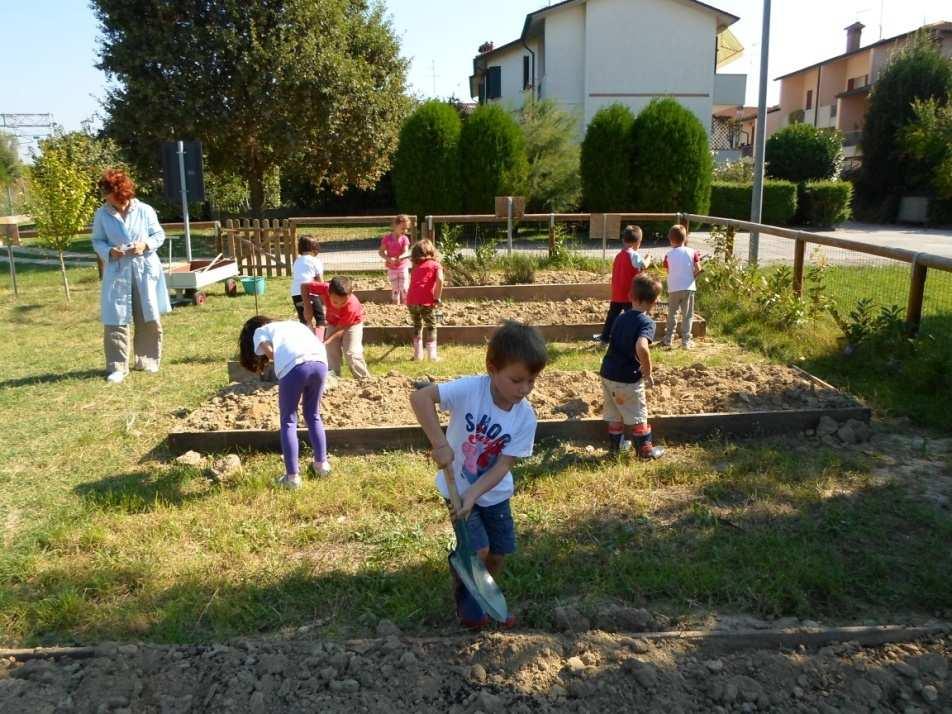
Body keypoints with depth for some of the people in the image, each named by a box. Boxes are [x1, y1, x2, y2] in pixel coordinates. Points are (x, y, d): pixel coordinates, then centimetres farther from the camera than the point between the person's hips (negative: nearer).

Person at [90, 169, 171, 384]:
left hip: (145, 270, 0)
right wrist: (109, 251, -12)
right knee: (115, 321, -3)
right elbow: (97, 241, 7)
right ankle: (117, 366, 5)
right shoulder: (102, 214, -2)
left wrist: (146, 245, -13)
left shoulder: (145, 210, -5)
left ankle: (147, 360, 25)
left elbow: (159, 235, 5)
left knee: (149, 319, 8)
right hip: (117, 272, 0)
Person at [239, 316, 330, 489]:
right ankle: (321, 463, 31)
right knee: (313, 415, 25)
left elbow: (270, 352, 4)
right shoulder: (292, 323, 40)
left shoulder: (259, 332, 26)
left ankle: (292, 476, 9)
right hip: (320, 362, 5)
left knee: (288, 422, 11)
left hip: (294, 366, -4)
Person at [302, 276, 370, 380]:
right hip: (333, 322, 4)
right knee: (331, 354, -1)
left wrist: (326, 342, -43)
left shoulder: (352, 307, -42)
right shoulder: (326, 288, -36)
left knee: (351, 354, -14)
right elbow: (304, 286, -21)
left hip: (352, 323, -4)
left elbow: (340, 329, -32)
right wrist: (307, 307, -28)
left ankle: (365, 380, -2)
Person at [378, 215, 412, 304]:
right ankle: (396, 305, 20)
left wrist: (400, 258, -41)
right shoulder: (387, 238, -9)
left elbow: (406, 252, -19)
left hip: (403, 267, 0)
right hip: (392, 268, 0)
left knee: (404, 288, -1)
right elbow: (381, 251, -7)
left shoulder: (404, 239, -8)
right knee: (395, 288, 8)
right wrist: (388, 259, -25)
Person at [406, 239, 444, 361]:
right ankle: (432, 355, 9)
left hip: (411, 301, 4)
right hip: (426, 301, -4)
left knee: (417, 326, 23)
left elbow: (413, 283, 19)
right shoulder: (435, 265, 9)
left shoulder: (416, 267, 24)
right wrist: (437, 298, -5)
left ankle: (418, 354, 24)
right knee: (431, 327, 11)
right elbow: (439, 280, -10)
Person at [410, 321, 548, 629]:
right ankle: (465, 600, 23)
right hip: (457, 488, -4)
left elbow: (503, 465, -18)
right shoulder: (470, 389, -28)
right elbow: (419, 397, -35)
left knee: (500, 553, 11)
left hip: (494, 493, 4)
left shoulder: (526, 418, -17)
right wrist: (440, 444, -37)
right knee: (478, 550, -8)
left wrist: (473, 495, -29)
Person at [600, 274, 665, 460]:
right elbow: (641, 348, -35)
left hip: (607, 374, 6)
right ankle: (645, 449, 22)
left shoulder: (621, 317, 5)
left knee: (615, 414, 21)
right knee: (638, 416, 11)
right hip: (627, 379, -6)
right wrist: (648, 373, -21)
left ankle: (614, 446, 32)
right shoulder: (646, 322, -16)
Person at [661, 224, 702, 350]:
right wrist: (691, 276, 11)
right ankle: (686, 341, 5)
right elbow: (699, 269, -7)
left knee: (672, 314, 16)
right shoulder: (692, 252, -2)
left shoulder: (668, 255, 0)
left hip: (673, 289, 1)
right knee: (687, 315, 7)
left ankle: (668, 339, 18)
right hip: (688, 288, -1)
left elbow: (668, 271, 3)